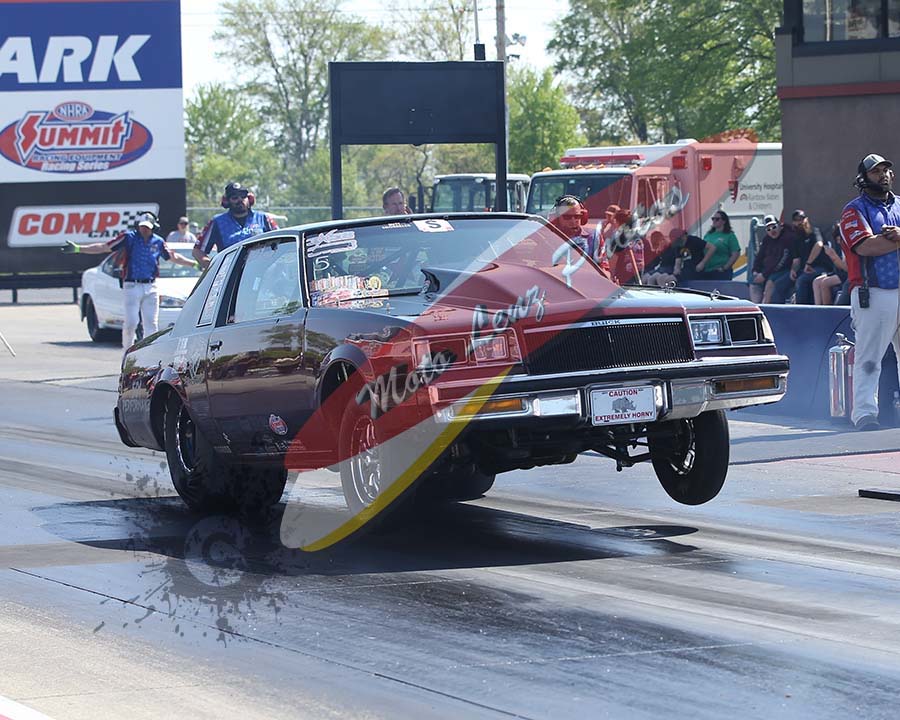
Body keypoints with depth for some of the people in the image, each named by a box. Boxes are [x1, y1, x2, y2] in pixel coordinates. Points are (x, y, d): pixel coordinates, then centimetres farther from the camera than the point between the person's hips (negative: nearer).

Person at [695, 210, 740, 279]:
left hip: (720, 273, -5)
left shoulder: (730, 236, -1)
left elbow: (736, 254, -6)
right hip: (705, 271, 5)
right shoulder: (708, 235, 15)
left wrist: (725, 268, -10)